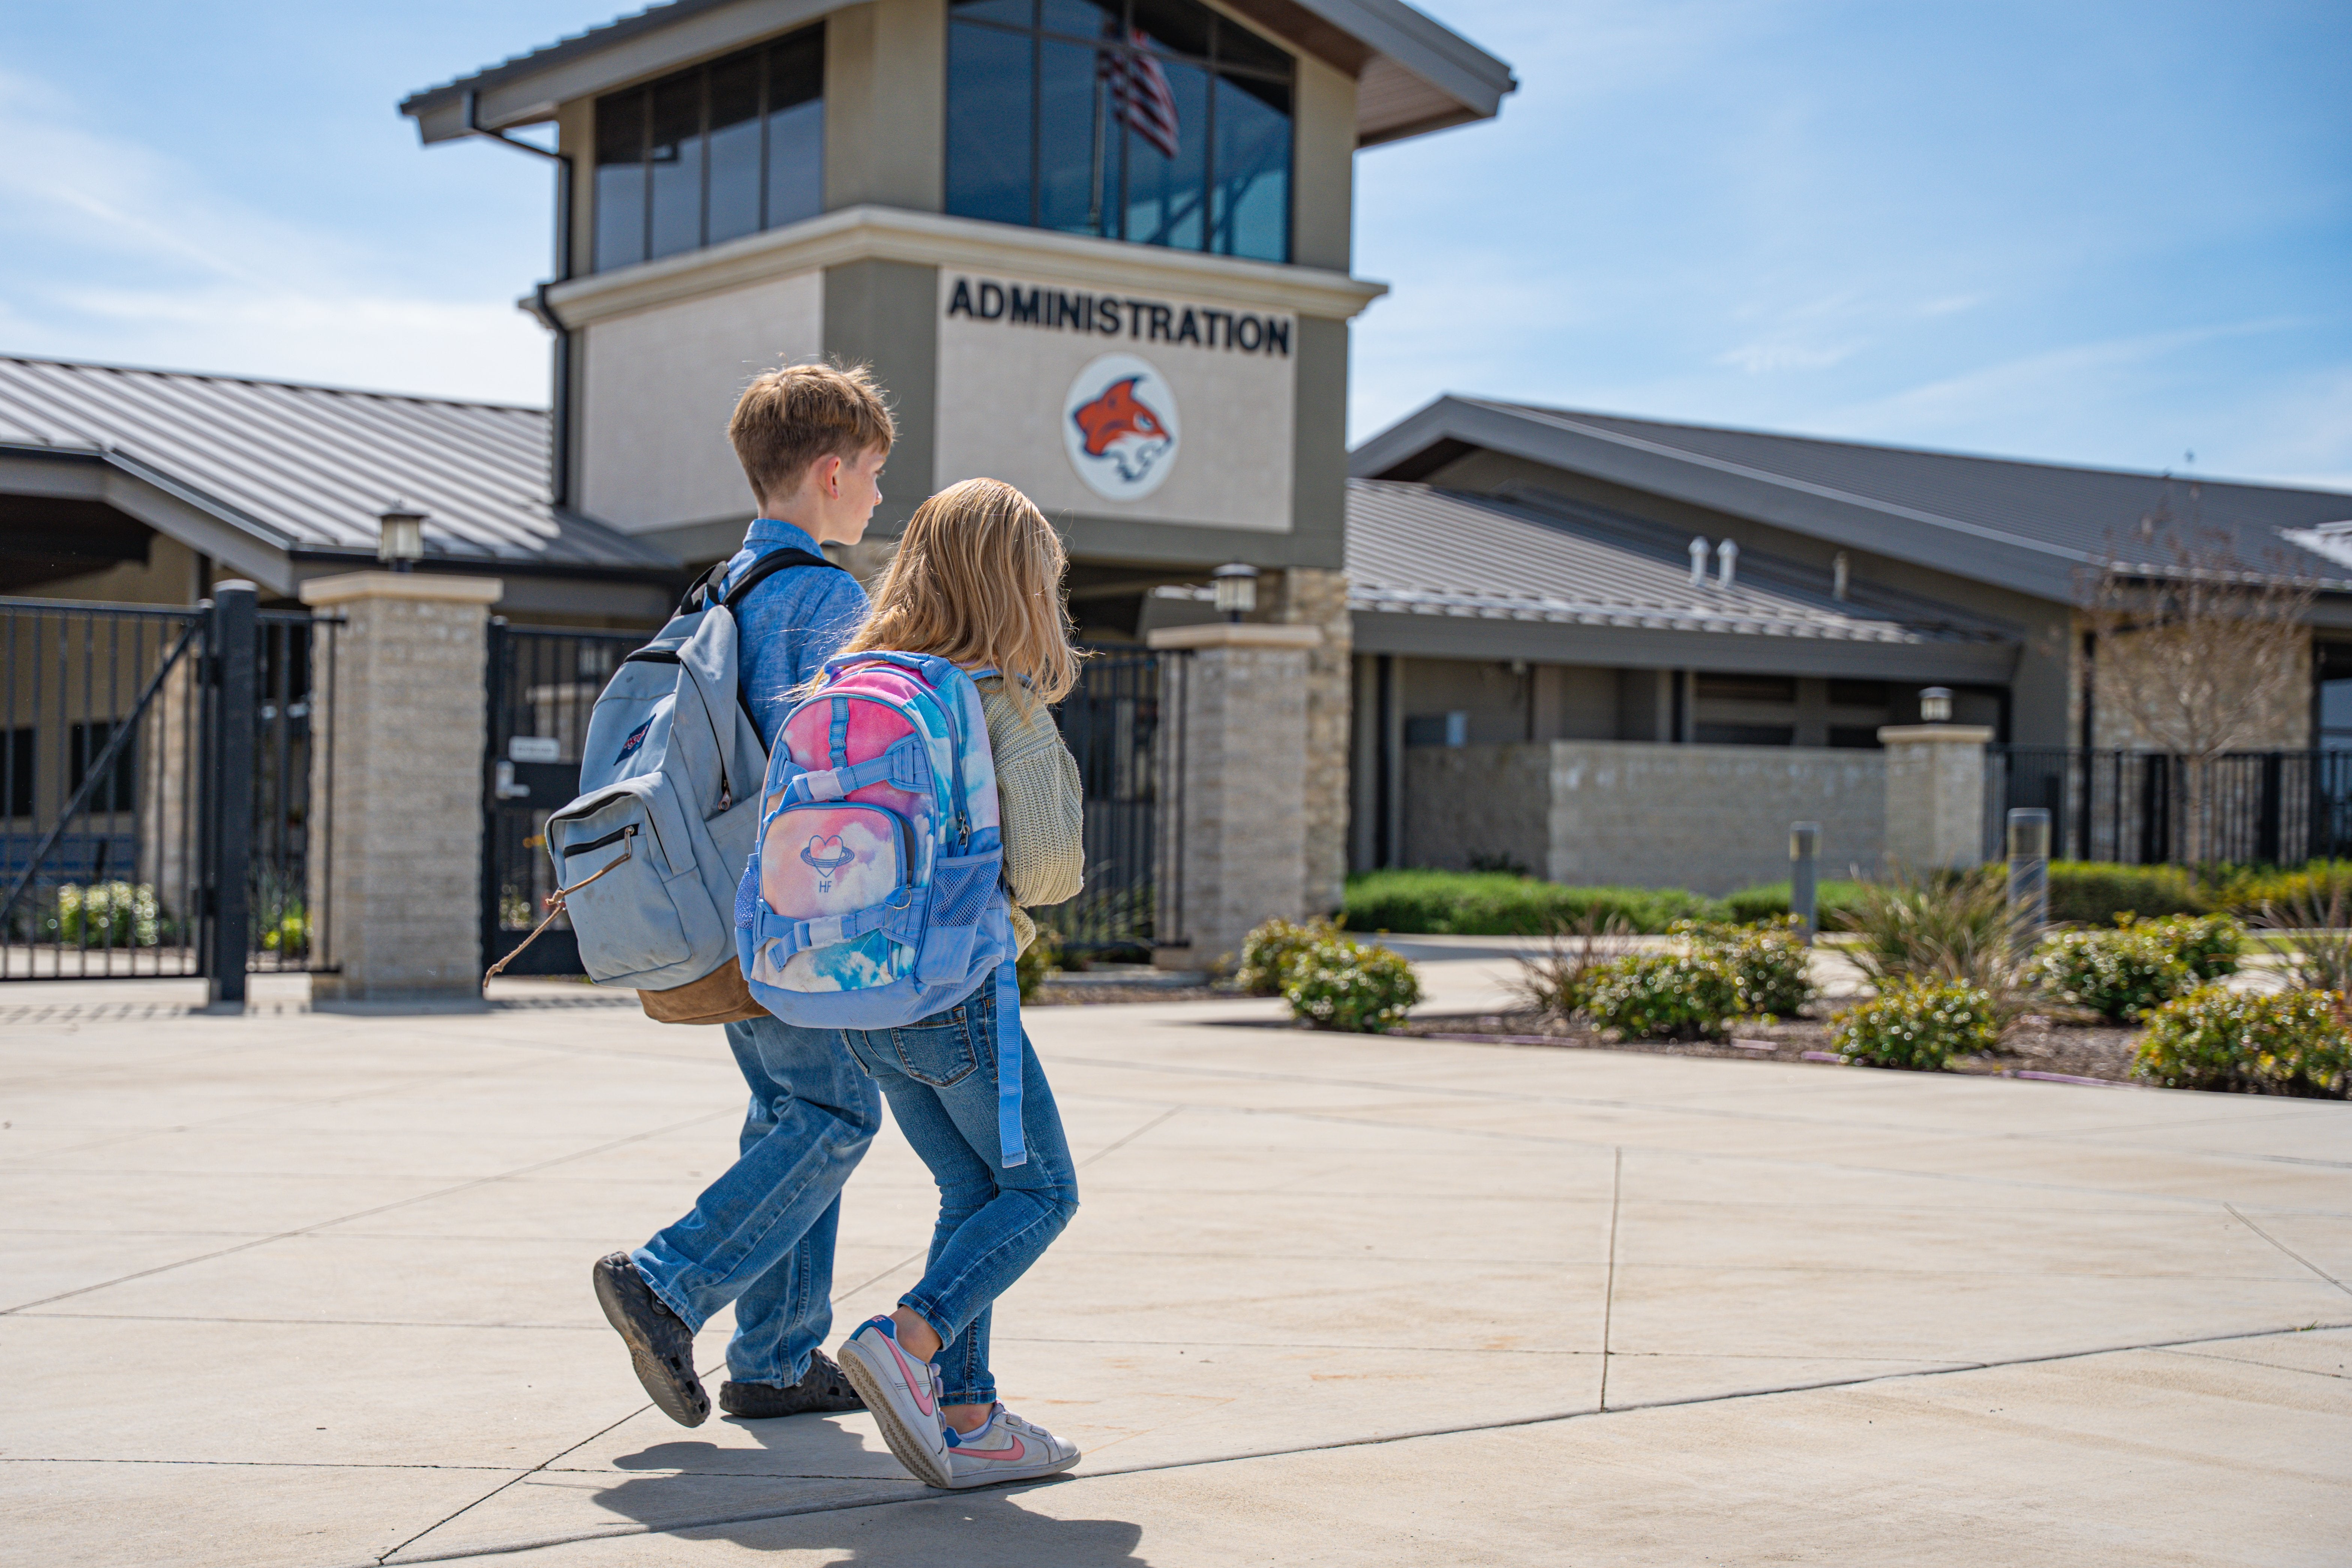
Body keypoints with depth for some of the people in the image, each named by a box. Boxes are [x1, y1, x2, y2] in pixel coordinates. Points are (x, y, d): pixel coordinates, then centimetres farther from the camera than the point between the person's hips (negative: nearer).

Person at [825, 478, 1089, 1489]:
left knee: (972, 1193, 16)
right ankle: (907, 1344, -10)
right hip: (954, 994, -7)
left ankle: (966, 1420, 14)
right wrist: (1016, 899, 5)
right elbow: (1050, 864, -17)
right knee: (1042, 1190, 8)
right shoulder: (1007, 703, -12)